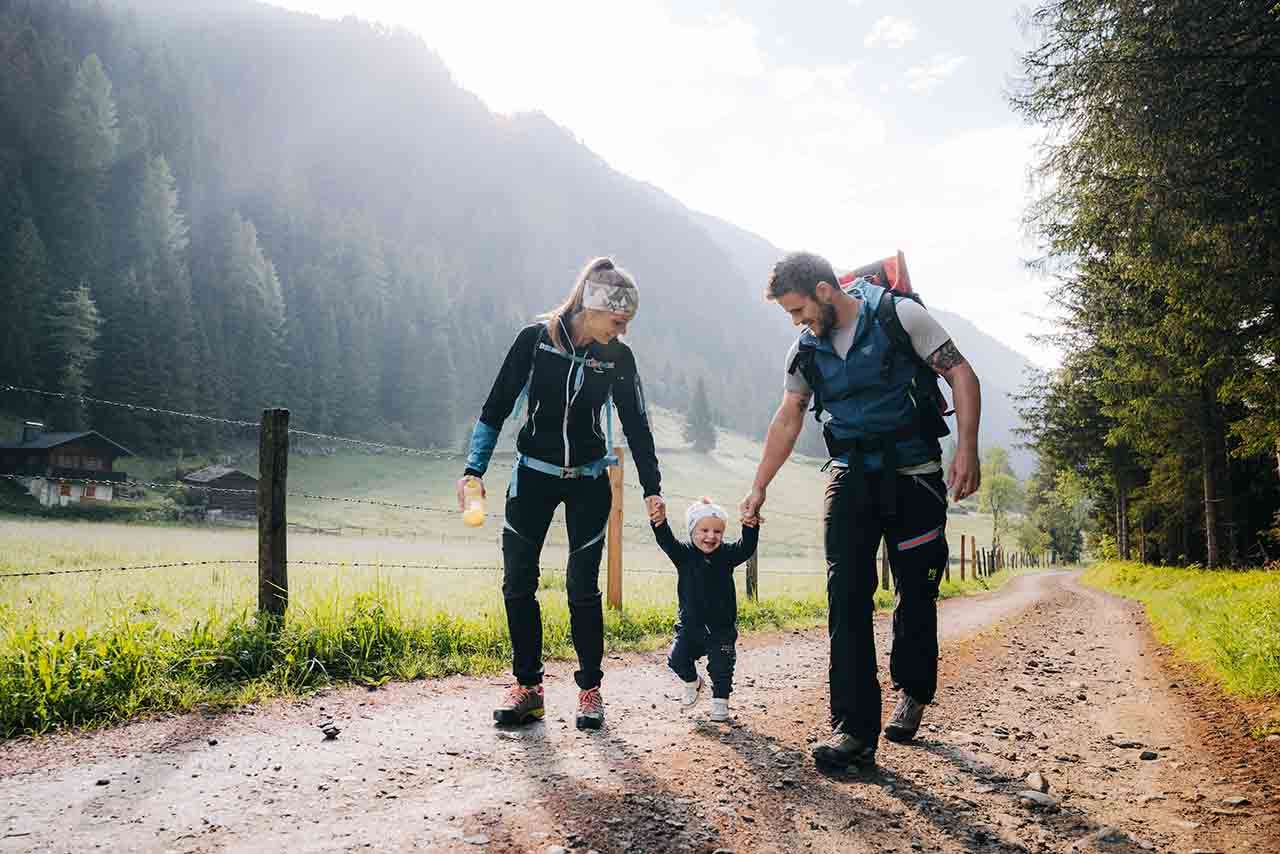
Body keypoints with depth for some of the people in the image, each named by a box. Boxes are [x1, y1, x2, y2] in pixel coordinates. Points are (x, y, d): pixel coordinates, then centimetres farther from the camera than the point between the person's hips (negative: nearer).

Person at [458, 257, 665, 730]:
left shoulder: (618, 357, -5)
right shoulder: (536, 338, -9)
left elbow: (637, 425, 2)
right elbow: (497, 405, -4)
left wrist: (652, 489, 0)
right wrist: (474, 469, -8)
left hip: (588, 481, 0)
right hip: (533, 475, 0)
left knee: (582, 586, -2)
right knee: (518, 582, -1)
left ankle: (590, 689, 11)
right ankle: (527, 686, 12)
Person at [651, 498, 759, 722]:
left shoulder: (727, 554, -4)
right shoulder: (683, 554, -5)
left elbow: (747, 548, -20)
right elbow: (667, 541, -22)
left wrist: (751, 527, -41)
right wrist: (660, 522, -43)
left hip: (721, 627, -1)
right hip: (690, 624, 1)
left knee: (721, 667, -1)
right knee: (677, 659, -6)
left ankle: (720, 701, 23)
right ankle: (692, 683, 25)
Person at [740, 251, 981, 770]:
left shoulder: (898, 315, -9)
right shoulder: (807, 349, 5)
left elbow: (961, 375, -8)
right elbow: (787, 421, 15)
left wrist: (967, 449, -19)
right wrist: (759, 488, 17)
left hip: (913, 476, -3)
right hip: (851, 477, 3)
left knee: (917, 594, 6)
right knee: (846, 597, -9)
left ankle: (912, 693, 32)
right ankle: (854, 730, -9)